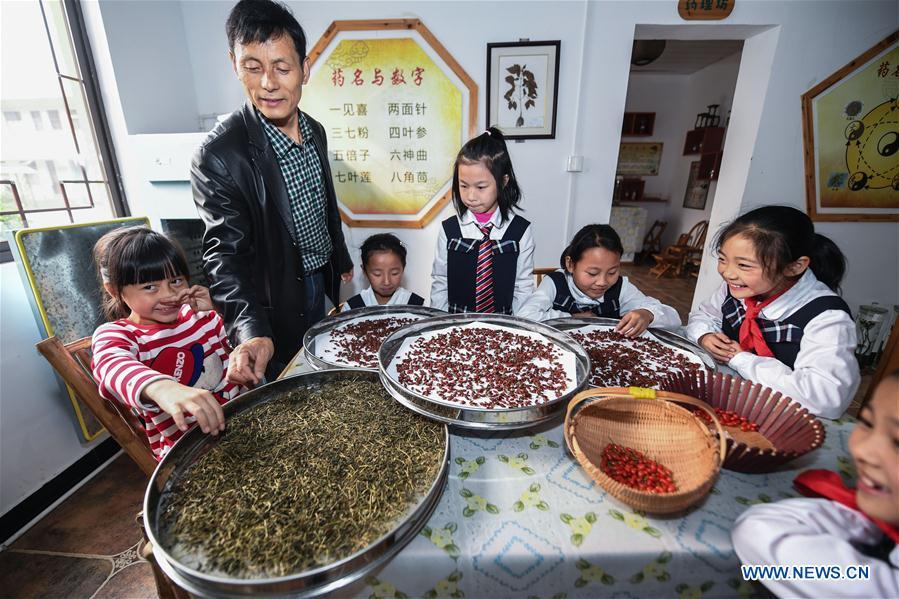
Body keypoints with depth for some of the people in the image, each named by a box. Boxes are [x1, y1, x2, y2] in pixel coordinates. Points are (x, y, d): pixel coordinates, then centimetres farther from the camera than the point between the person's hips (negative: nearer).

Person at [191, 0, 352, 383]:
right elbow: (225, 253, -27)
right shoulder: (218, 155, -24)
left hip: (320, 279, 7)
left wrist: (341, 259, 19)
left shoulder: (315, 131, -2)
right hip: (276, 298, -6)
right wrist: (250, 330, -42)